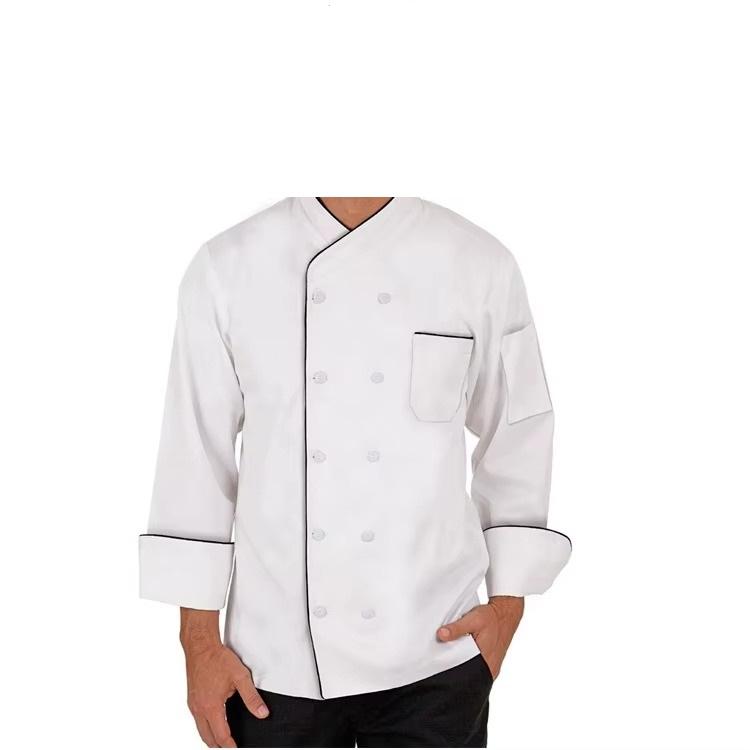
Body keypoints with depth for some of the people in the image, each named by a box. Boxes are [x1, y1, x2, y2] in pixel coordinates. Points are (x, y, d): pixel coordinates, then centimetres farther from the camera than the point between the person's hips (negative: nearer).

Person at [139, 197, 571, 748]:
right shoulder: (227, 268, -3)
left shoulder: (480, 264, -3)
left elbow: (517, 445, 5)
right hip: (274, 660, 1)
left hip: (433, 656, 0)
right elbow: (196, 456, 0)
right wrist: (200, 641, 1)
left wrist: (508, 603, 2)